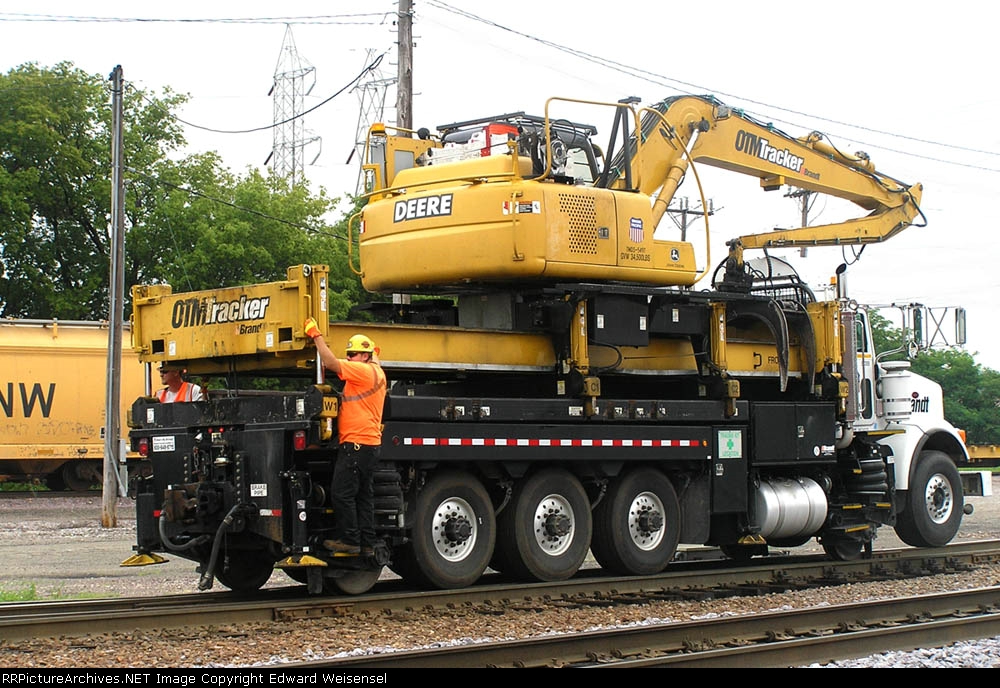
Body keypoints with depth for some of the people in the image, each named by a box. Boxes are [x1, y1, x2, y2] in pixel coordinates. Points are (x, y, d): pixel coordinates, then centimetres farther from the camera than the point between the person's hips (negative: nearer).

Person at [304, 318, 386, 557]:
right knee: (364, 494, 11)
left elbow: (331, 363, -18)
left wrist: (317, 335, -11)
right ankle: (367, 544, 12)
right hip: (369, 444, 10)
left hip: (356, 443, -10)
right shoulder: (376, 373, 20)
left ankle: (349, 540, -5)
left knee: (342, 493, -7)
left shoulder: (366, 371, -11)